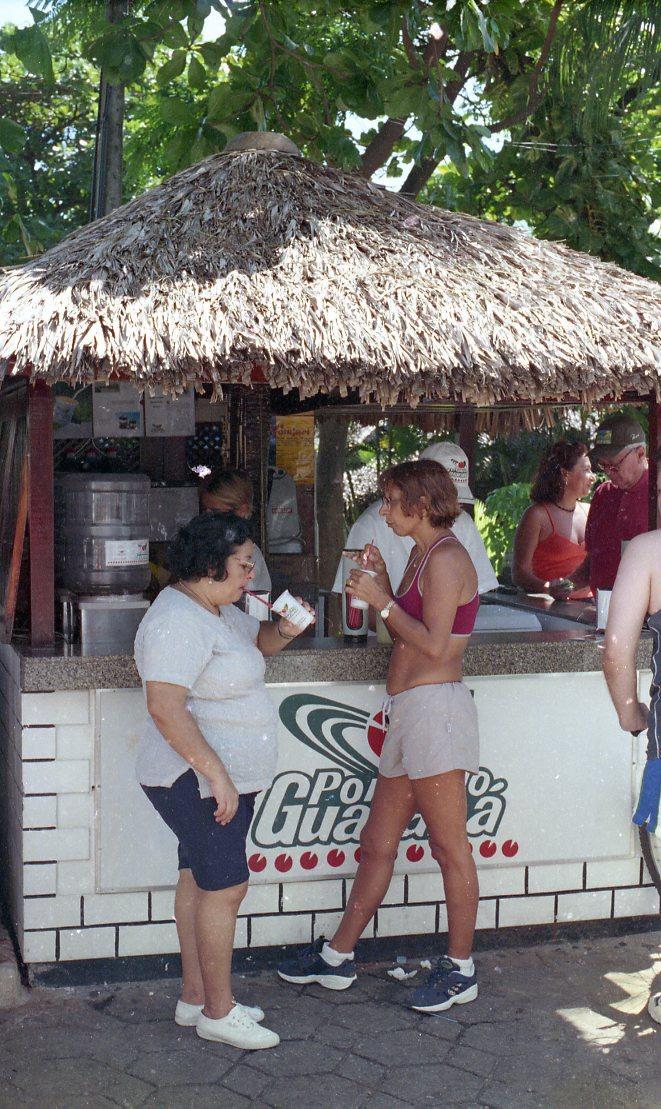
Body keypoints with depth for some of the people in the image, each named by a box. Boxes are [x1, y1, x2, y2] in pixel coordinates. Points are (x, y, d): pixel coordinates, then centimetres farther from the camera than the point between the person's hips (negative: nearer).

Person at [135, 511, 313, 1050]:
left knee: (201, 881, 14)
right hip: (197, 778, -10)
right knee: (225, 885, -6)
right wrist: (216, 774, -28)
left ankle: (195, 997, 23)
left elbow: (257, 641, 29)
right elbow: (165, 707, -27)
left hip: (224, 775, 10)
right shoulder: (179, 621, -21)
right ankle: (218, 1011, 5)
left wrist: (285, 631, 5)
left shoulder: (216, 610, 12)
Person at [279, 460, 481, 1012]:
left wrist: (382, 599, -11)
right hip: (410, 716, 10)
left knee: (450, 846, 0)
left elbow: (433, 644, -18)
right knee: (378, 842, 15)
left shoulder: (445, 557, -10)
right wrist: (382, 584, 11)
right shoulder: (422, 556, 19)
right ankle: (338, 956, 24)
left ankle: (461, 969, 11)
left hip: (435, 708, -10)